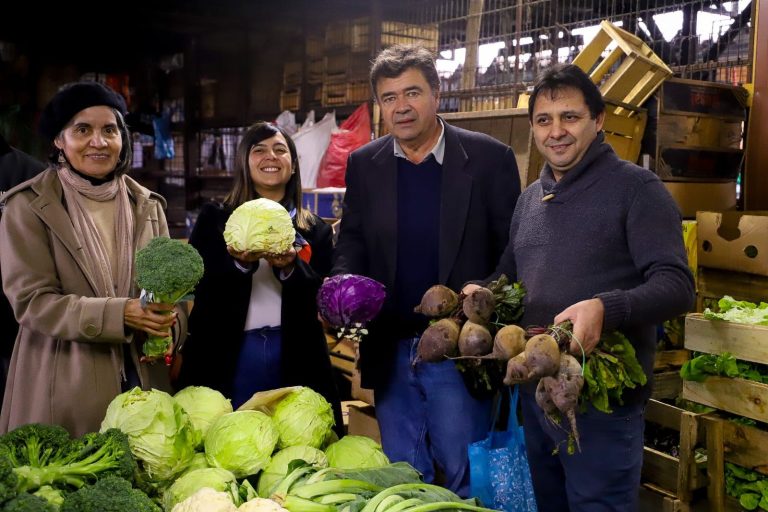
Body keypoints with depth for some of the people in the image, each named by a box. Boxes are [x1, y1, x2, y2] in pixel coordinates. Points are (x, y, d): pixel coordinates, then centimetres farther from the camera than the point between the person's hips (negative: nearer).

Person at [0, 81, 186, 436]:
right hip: (64, 387, -3)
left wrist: (168, 325, -15)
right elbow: (30, 300, -11)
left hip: (142, 378, 4)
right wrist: (121, 314, -23)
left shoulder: (146, 205, 9)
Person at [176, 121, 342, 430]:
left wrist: (291, 268, -19)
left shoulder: (315, 229, 9)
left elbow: (325, 297, -1)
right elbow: (197, 284, -3)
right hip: (226, 356, -1)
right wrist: (239, 264, -21)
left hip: (295, 358, 1)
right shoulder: (214, 219, 7)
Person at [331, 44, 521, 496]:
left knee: (466, 476, 7)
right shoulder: (364, 164, 5)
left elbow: (512, 250, -3)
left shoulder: (489, 158, -5)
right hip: (390, 350, 4)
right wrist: (345, 281, -9)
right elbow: (352, 239, 11)